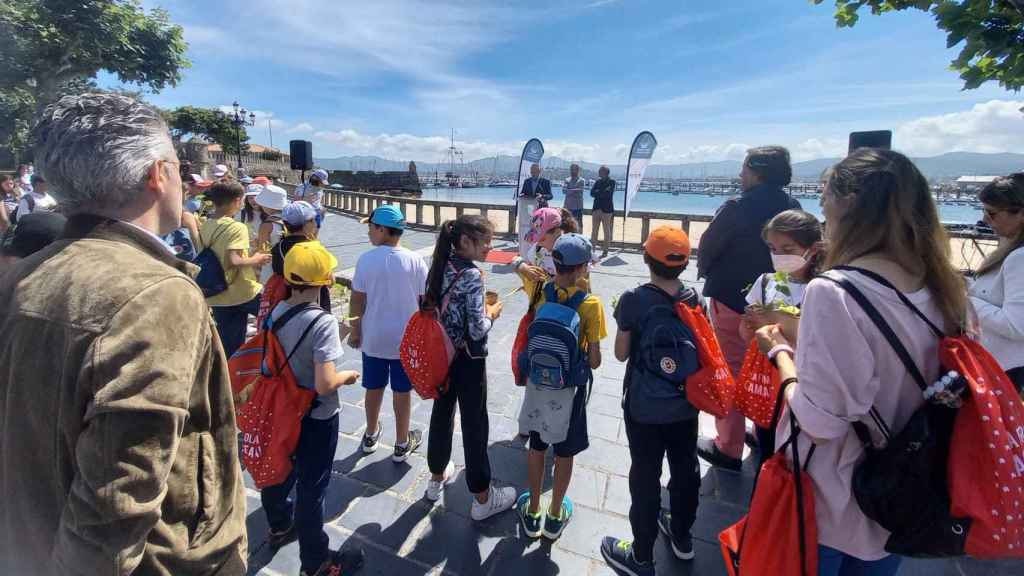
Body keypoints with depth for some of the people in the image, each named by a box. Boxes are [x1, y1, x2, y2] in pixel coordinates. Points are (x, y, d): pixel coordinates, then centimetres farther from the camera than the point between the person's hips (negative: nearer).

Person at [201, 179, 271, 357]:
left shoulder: (205, 226, 6)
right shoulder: (237, 227, -17)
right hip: (242, 292, -7)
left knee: (228, 347, 15)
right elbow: (233, 261, -28)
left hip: (218, 296, 7)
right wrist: (255, 260, -11)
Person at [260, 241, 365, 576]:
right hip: (317, 419, -7)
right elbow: (325, 385, -32)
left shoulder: (276, 312, -6)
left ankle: (280, 527, 53)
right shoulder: (322, 322, -29)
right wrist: (348, 376, -12)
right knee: (312, 487, 9)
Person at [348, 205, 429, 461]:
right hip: (406, 339, -1)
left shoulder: (366, 260, -12)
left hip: (373, 338, 1)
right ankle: (402, 444, 28)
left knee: (374, 387, 20)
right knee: (402, 391, 13)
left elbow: (357, 301, -6)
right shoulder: (416, 261, -13)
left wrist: (355, 332, 8)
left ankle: (371, 436, 40)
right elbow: (424, 302, -8)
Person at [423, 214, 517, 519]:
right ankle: (482, 498, 24)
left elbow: (431, 307, 8)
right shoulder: (472, 275, -23)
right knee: (474, 425, 6)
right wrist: (491, 313, -5)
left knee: (442, 413, 22)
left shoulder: (440, 266, 0)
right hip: (468, 360, -7)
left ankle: (437, 477, 42)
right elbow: (477, 330, -25)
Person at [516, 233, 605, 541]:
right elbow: (594, 360, -15)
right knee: (564, 452, 17)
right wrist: (589, 362, 4)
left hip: (538, 382, 3)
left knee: (537, 446, 19)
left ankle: (532, 514, 35)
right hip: (570, 387, -3)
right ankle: (555, 517, 35)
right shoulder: (590, 304, -20)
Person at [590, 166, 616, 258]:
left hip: (606, 209, -5)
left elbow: (608, 194, -13)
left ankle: (605, 250, 5)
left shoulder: (611, 182, -1)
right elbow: (592, 193, 3)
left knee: (606, 231, 0)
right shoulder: (597, 181, 15)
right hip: (596, 208, 5)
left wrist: (597, 192, -3)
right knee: (594, 230, 3)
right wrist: (602, 193, -10)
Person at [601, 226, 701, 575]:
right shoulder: (694, 298, -5)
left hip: (644, 408, -4)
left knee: (645, 477, 10)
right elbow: (701, 348, 5)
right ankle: (681, 537, 46)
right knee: (685, 469, 22)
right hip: (686, 404, 5)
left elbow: (621, 353, -10)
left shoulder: (634, 300, -19)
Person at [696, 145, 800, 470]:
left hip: (732, 300, -6)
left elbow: (707, 247, -10)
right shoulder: (792, 208, 1)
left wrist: (706, 272, 9)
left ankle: (729, 448, 12)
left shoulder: (737, 208, -18)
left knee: (731, 372, 4)